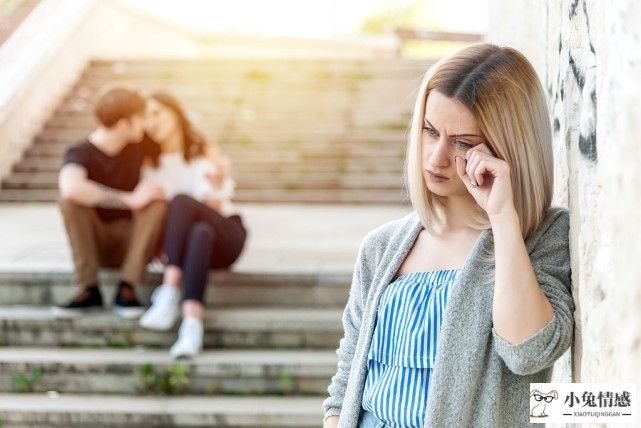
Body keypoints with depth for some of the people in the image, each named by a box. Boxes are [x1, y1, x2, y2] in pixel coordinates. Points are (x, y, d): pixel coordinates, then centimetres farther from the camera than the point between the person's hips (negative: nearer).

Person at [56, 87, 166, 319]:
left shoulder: (139, 143, -4)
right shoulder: (80, 153, -18)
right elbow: (71, 188, -42)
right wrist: (130, 200, -38)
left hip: (130, 241, 3)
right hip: (93, 242, -3)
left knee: (157, 201, -25)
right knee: (70, 199, -29)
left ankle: (126, 288, -25)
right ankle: (89, 290, -24)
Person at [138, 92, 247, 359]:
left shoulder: (205, 156, 1)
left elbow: (212, 208, -6)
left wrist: (217, 184, -25)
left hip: (225, 236, -2)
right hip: (179, 240, 2)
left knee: (181, 199, -33)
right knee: (201, 233, -37)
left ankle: (170, 293, -48)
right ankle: (192, 324, -56)